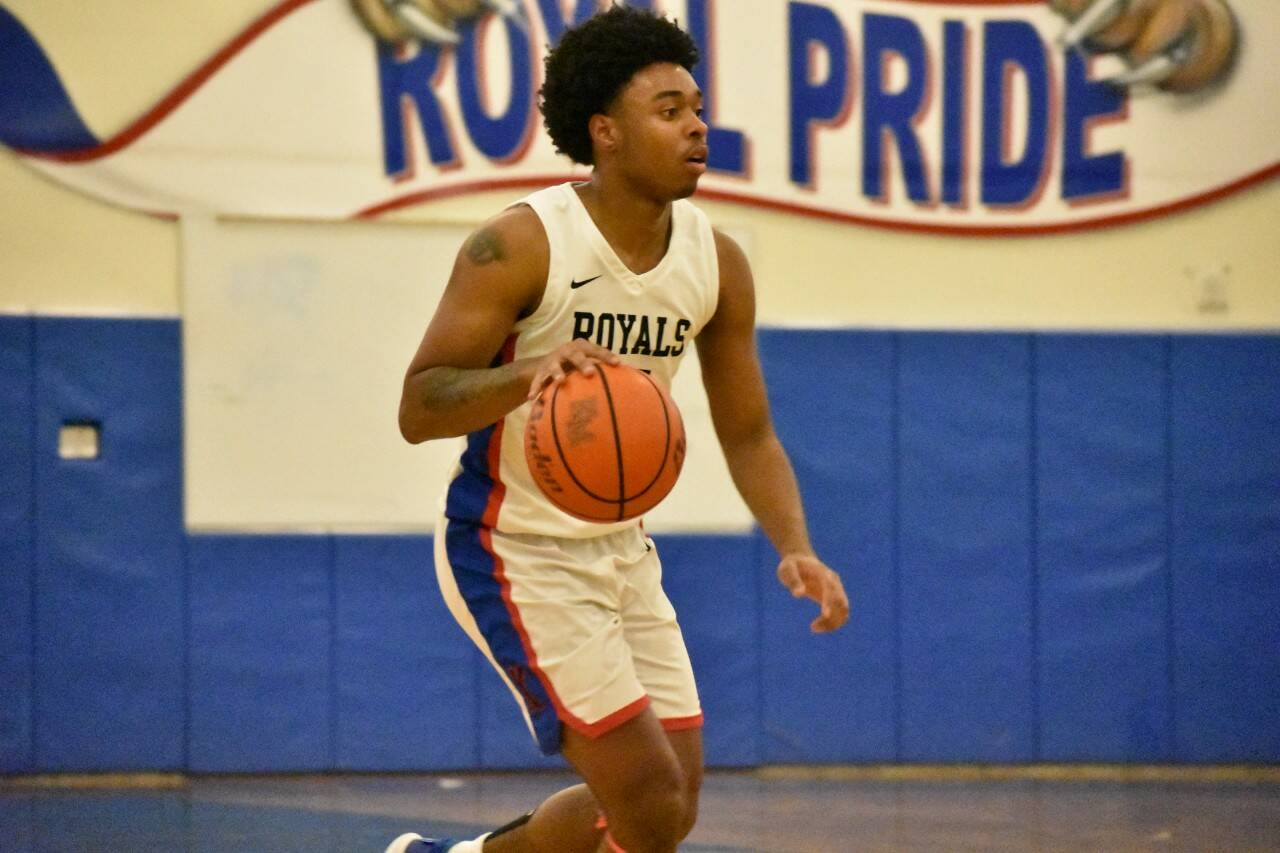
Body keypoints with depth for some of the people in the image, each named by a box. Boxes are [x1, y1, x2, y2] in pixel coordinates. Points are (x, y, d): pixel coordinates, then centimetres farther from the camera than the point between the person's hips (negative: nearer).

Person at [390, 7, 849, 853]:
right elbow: (418, 409, -22)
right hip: (514, 552, -7)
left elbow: (748, 434, 7)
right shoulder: (521, 246, -19)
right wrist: (529, 374, -41)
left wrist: (796, 549, -10)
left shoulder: (717, 264, -2)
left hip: (622, 548, 7)